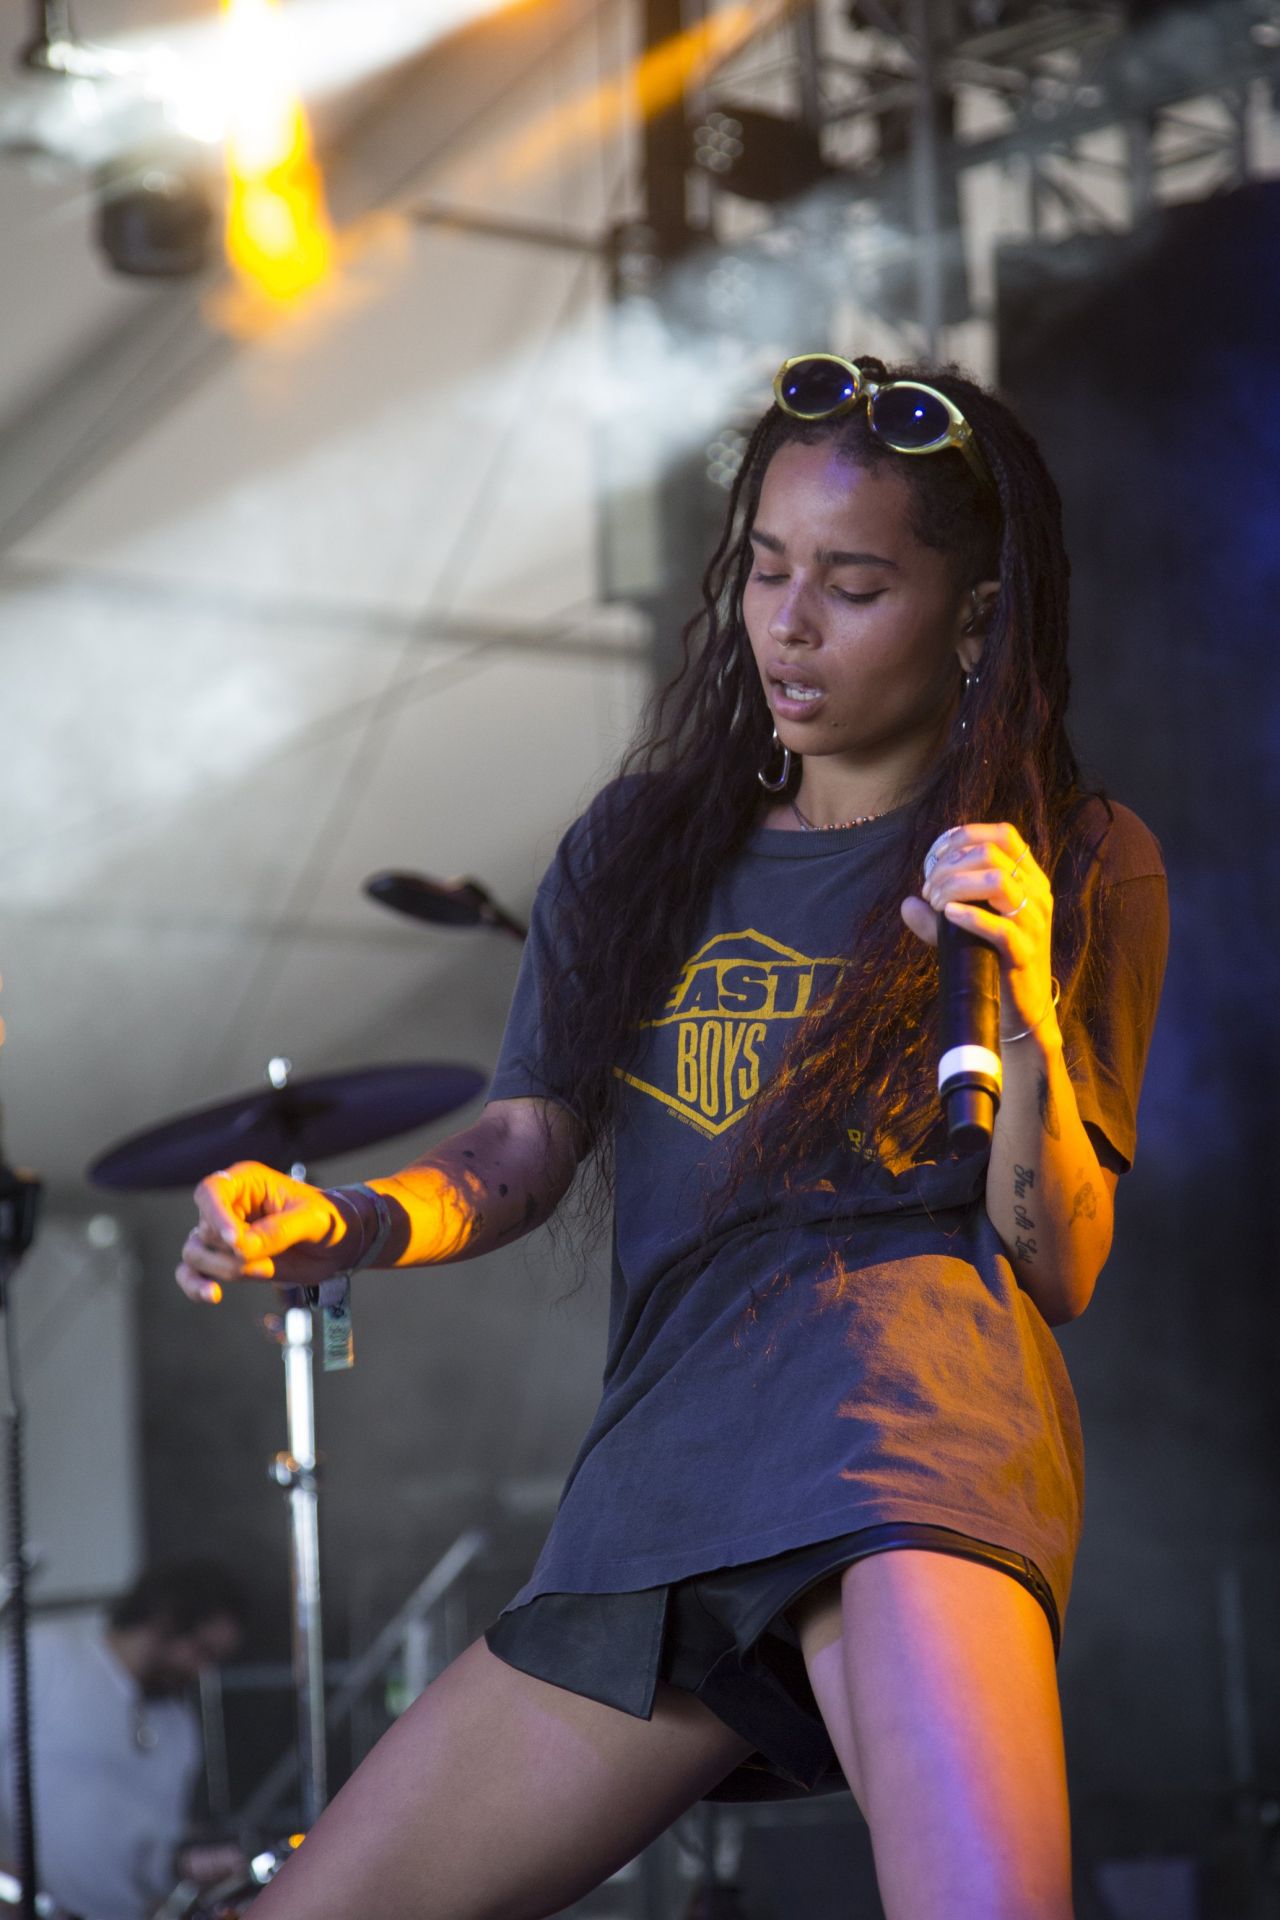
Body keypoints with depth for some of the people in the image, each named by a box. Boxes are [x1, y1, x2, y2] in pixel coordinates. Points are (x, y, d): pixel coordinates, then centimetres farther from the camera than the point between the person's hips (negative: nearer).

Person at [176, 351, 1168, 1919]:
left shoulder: (1084, 867, 10)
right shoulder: (640, 848, 23)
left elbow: (1059, 1271, 4)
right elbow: (522, 1155, 17)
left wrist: (1030, 1025, -14)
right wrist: (341, 1227, -4)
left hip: (902, 1391, -5)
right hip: (657, 1466, 5)